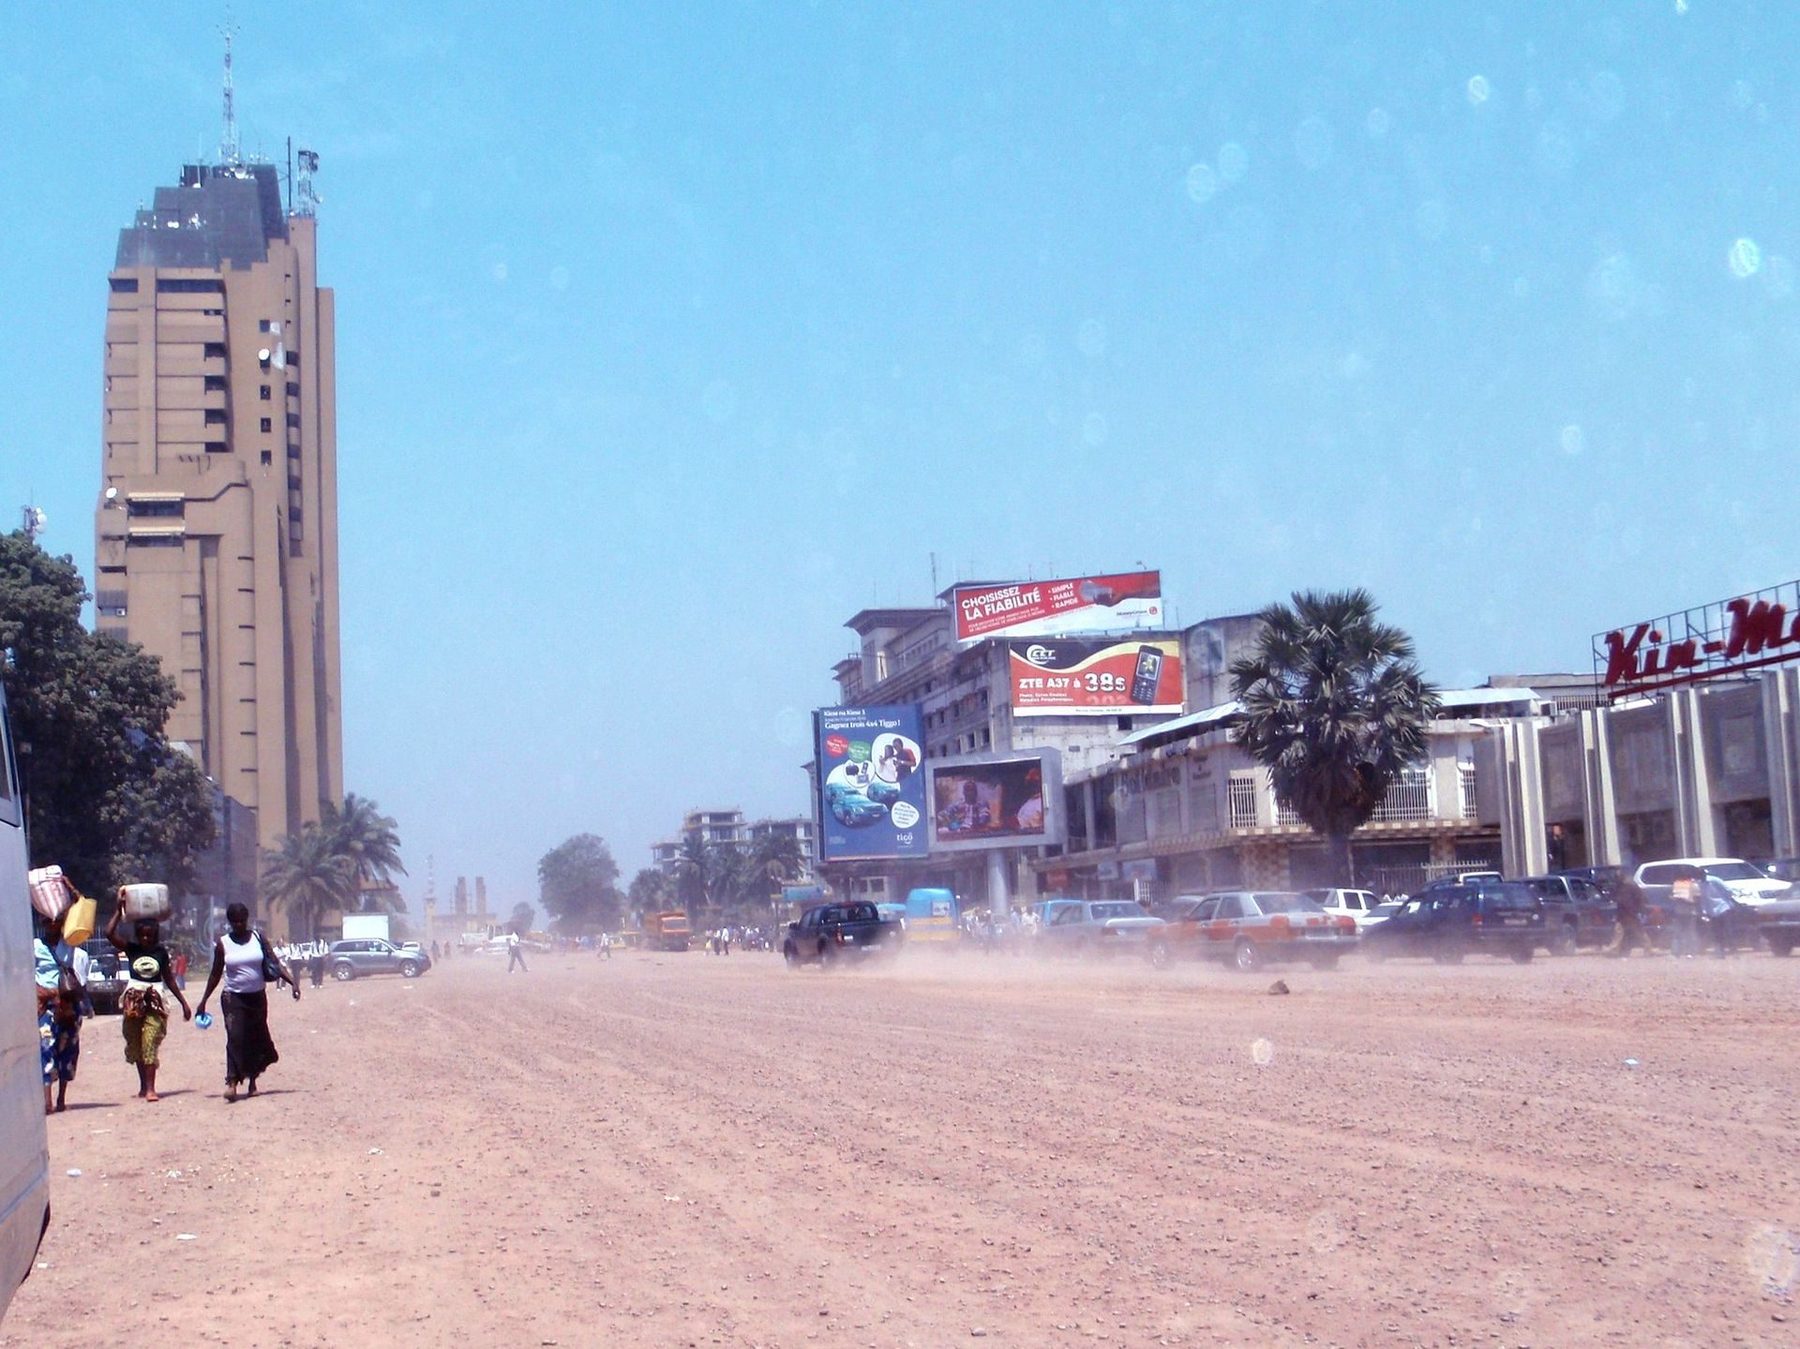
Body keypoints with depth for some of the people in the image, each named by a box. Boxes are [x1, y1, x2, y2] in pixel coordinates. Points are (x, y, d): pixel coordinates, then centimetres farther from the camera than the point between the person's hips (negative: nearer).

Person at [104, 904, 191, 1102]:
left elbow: (169, 980, 13)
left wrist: (183, 1003, 14)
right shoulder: (131, 949, 3)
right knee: (136, 1045, 9)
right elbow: (109, 933, -11)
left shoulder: (161, 952, 5)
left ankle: (150, 1088, -15)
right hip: (133, 1001, 1)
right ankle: (143, 1085, 22)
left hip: (155, 1001, -1)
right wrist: (119, 910, -9)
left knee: (150, 1044, -11)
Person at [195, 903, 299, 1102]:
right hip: (233, 998, -2)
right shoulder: (223, 944, -1)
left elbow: (275, 963, -2)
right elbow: (216, 974, 7)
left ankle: (252, 1080, 23)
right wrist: (204, 1000, 6)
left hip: (257, 997, 2)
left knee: (257, 1038, 8)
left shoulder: (258, 938, 1)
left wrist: (292, 982, -13)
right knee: (235, 1037, -16)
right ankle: (232, 1082, -21)